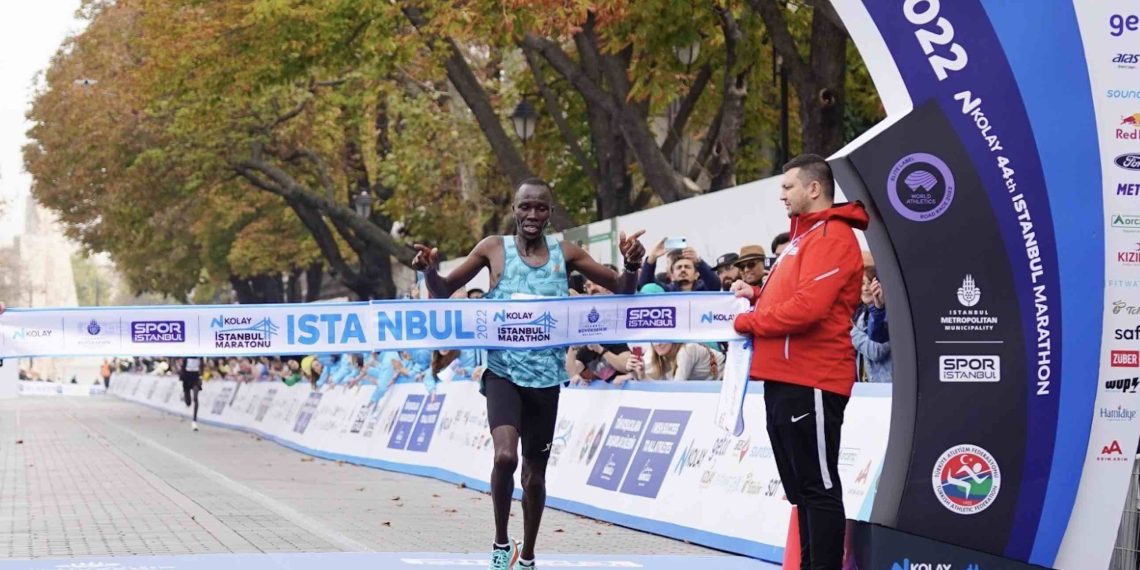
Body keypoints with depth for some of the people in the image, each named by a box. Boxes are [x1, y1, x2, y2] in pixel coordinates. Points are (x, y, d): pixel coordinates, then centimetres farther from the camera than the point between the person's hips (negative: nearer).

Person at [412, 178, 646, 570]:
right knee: (505, 456, -25)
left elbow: (621, 290, 7)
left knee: (535, 471, 12)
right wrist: (430, 271, -18)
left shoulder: (565, 254, 2)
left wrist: (632, 265, -14)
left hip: (546, 378, 2)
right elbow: (443, 292, 4)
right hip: (504, 373, -2)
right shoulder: (494, 249, -2)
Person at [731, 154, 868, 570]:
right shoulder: (806, 236, 22)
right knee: (801, 488, 14)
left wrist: (747, 321, -11)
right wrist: (758, 296, 10)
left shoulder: (832, 237, -11)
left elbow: (808, 307, -22)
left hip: (810, 383, -11)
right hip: (786, 379, 11)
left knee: (819, 488, -8)